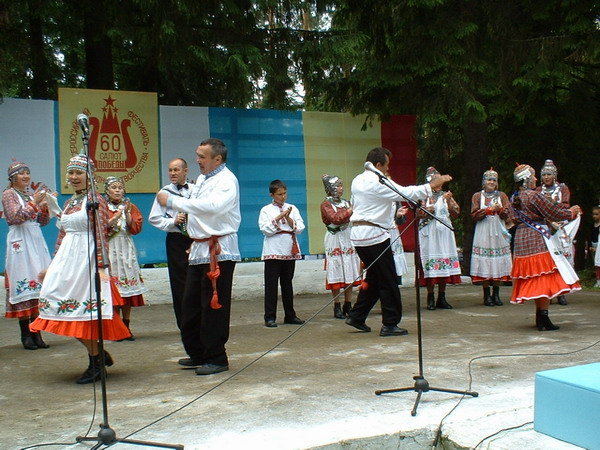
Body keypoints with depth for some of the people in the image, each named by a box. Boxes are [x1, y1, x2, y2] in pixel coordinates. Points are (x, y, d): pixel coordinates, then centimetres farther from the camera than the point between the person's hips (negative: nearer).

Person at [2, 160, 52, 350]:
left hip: (36, 240, 6)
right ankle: (25, 335, -3)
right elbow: (15, 217, -12)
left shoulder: (32, 194, 16)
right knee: (23, 285, -8)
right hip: (20, 241, -6)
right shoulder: (8, 194, 0)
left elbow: (43, 222, 17)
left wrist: (45, 206, 0)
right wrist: (34, 203, -15)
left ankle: (36, 333, 7)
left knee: (38, 283, 2)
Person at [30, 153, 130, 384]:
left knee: (86, 309, -4)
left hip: (87, 257, -8)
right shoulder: (68, 203, 16)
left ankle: (95, 365, 10)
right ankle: (98, 353, 20)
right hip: (66, 257, 8)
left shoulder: (95, 201, -8)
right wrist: (53, 264, 18)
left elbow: (101, 236, -15)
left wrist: (100, 266, -21)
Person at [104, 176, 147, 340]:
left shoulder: (130, 207, 13)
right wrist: (115, 217, -16)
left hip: (127, 250, 3)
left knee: (128, 287, 0)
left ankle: (126, 327, 5)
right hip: (110, 251, -3)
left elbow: (136, 228, 1)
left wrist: (127, 212, -9)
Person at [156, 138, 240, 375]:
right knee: (191, 306, 12)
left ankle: (216, 359, 8)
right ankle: (198, 354, 25)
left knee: (214, 306, -3)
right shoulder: (202, 179, 16)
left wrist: (172, 201, -25)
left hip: (218, 251, -9)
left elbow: (211, 206, -29)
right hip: (199, 249, 9)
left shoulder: (226, 181, -12)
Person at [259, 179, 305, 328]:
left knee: (287, 283, 10)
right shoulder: (266, 210, 2)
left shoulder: (292, 208, 11)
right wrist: (278, 218, -15)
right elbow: (265, 229, -9)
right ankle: (270, 317, 0)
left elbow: (300, 228, 3)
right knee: (271, 284, -3)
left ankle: (290, 315, 17)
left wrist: (288, 219, -11)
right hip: (273, 251, -3)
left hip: (290, 250, 3)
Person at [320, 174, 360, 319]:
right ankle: (337, 307, 3)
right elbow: (335, 219, -18)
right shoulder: (326, 204, -3)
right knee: (336, 275, -3)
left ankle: (348, 305, 14)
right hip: (334, 240, -6)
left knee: (350, 274, 6)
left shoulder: (346, 203, 15)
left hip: (349, 239, 6)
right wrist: (350, 211, -18)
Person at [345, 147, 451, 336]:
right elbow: (407, 193, -15)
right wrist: (433, 184, -7)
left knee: (373, 277, 18)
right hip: (374, 235, -9)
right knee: (389, 281, -1)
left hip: (358, 233, 9)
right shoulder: (379, 182, -13)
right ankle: (390, 324, 2)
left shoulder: (357, 181, 13)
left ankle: (356, 316, 18)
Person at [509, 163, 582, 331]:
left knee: (533, 278, 14)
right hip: (537, 238, -8)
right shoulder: (534, 196, -13)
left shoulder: (514, 198, 11)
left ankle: (539, 317, 19)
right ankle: (543, 320, -7)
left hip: (521, 239, 8)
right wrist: (571, 212, 7)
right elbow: (554, 213, -12)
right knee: (544, 277, -5)